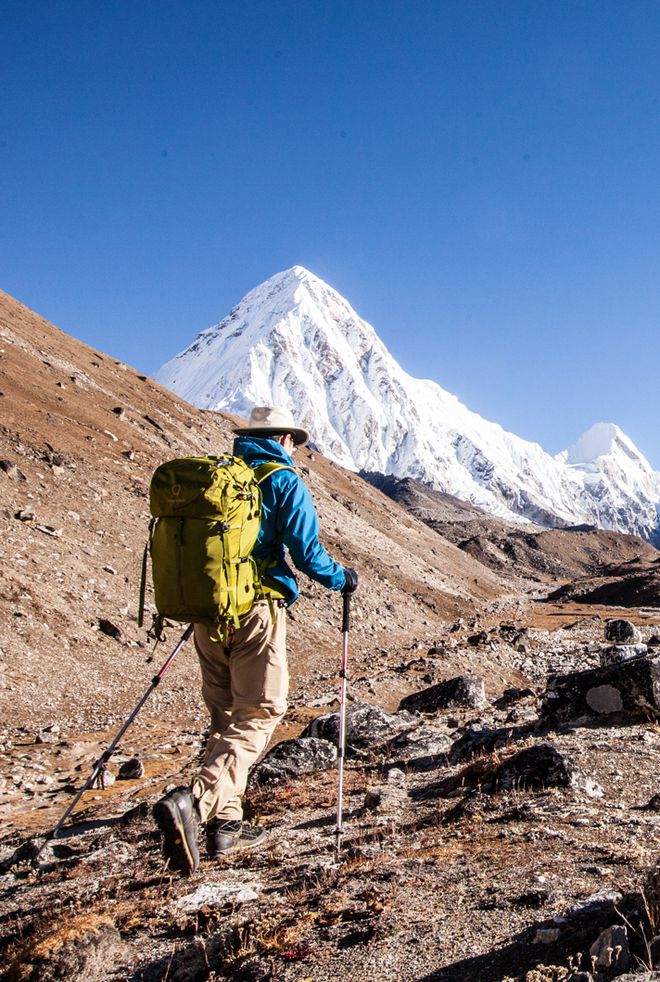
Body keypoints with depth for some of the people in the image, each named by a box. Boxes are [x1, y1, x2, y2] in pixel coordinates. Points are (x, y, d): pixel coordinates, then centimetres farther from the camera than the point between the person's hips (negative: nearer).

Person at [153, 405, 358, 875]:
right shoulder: (285, 482, -4)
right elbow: (306, 552, -9)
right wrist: (343, 579, 10)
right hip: (257, 611, -6)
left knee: (226, 717, 15)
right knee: (257, 717, -1)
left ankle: (225, 822, 16)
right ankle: (192, 802, -19)